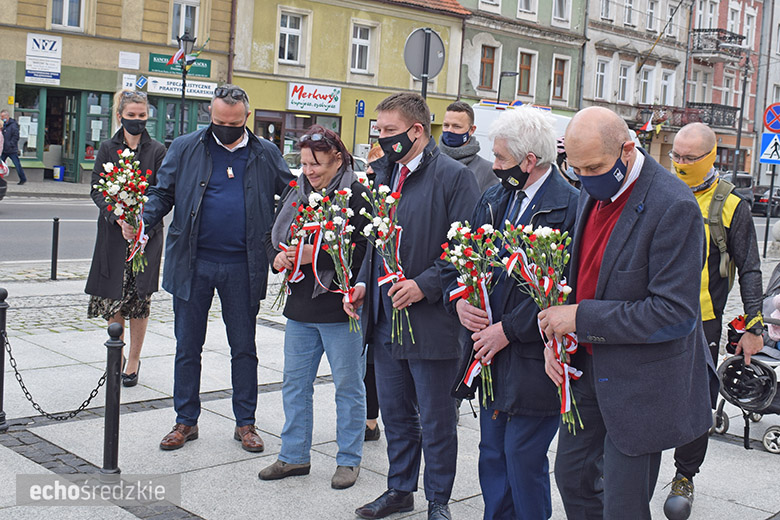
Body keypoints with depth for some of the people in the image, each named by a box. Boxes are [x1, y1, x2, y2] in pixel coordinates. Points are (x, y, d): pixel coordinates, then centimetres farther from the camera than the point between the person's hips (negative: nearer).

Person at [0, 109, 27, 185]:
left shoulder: (13, 125, -10)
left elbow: (16, 136, -14)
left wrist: (10, 144, -18)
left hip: (12, 150, -7)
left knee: (17, 164, 0)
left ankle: (23, 179, 10)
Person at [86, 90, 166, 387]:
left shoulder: (157, 151, 4)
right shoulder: (107, 148, 8)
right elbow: (96, 189, 3)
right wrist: (115, 214, -15)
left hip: (146, 232, -1)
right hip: (113, 231, 1)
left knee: (140, 300, -1)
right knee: (113, 296, 1)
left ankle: (133, 361, 12)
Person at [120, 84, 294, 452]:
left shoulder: (266, 154, 5)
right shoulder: (185, 148, 4)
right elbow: (162, 193, 4)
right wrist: (142, 221, -15)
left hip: (242, 266, 0)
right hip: (193, 263, 0)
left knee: (244, 347, 9)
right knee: (188, 346, 8)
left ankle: (245, 422, 21)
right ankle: (185, 421, 22)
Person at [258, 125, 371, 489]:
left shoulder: (357, 196, -11)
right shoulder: (296, 194, 11)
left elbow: (363, 251, -20)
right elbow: (272, 236, 19)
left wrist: (315, 256, -23)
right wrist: (278, 255, -3)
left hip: (341, 309, -7)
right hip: (301, 307, 7)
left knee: (348, 385, 7)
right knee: (295, 381, 14)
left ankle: (349, 460, 21)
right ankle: (295, 456, 28)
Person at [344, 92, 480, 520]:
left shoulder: (454, 176, -11)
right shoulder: (384, 173, 11)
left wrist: (425, 285, -22)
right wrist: (363, 282, 6)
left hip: (430, 322, -7)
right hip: (386, 319, 7)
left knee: (436, 421, 7)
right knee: (396, 415, 19)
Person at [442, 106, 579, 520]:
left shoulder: (570, 207, -15)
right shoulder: (493, 200, 9)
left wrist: (508, 329, -17)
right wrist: (459, 300, -4)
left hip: (533, 359, -7)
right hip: (492, 353, 7)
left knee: (523, 459, 2)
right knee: (492, 455, 17)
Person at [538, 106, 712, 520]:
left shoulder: (673, 207, -22)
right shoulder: (591, 192, 3)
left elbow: (675, 312, -24)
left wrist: (582, 318, -22)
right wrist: (557, 334, -3)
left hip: (640, 383, -7)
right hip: (588, 367, 7)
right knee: (573, 476, 19)